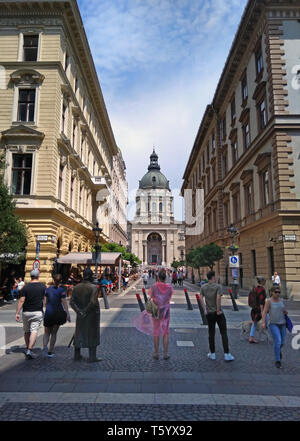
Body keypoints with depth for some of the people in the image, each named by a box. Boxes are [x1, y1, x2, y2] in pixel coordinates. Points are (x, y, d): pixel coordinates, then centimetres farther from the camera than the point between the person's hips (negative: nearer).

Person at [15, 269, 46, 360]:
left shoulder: (26, 287, -3)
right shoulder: (43, 286, -2)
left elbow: (21, 301, -7)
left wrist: (17, 313, -4)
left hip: (26, 312, 2)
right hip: (38, 312, -2)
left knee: (27, 331, 17)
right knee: (34, 331, -5)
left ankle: (27, 348, 29)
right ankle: (29, 350, -15)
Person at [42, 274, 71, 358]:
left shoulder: (48, 289, 3)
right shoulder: (61, 290, -8)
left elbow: (45, 302, 8)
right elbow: (64, 303, -11)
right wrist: (68, 314, -8)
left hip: (48, 313, 2)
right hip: (57, 313, -2)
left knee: (47, 333, 12)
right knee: (54, 333, 11)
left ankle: (45, 346, -14)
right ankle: (50, 352, 15)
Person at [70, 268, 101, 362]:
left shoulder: (77, 287, 0)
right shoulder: (93, 287, -16)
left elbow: (72, 302, -4)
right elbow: (93, 302, -25)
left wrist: (79, 311, -8)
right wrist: (86, 311, -14)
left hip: (80, 315, 5)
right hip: (92, 315, -5)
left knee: (79, 333, 17)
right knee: (92, 334, 6)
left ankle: (77, 355, 25)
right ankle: (92, 357, 10)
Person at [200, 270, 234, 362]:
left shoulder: (203, 287, 4)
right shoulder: (218, 286, -10)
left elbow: (201, 298, -4)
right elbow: (218, 298, -23)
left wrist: (205, 310, 0)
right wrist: (218, 310, -16)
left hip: (209, 313, 4)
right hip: (218, 313, -4)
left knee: (211, 333, 12)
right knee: (224, 333, 3)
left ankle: (212, 354, 18)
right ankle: (227, 354, 4)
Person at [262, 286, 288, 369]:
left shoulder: (281, 300, 5)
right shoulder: (269, 301, -10)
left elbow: (284, 311, 17)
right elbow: (264, 312, -14)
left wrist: (286, 311, -7)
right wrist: (263, 323, -26)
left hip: (282, 324, 5)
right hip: (273, 324, -5)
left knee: (282, 342, 14)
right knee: (277, 341, -19)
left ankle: (278, 350, 49)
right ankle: (277, 361, -5)